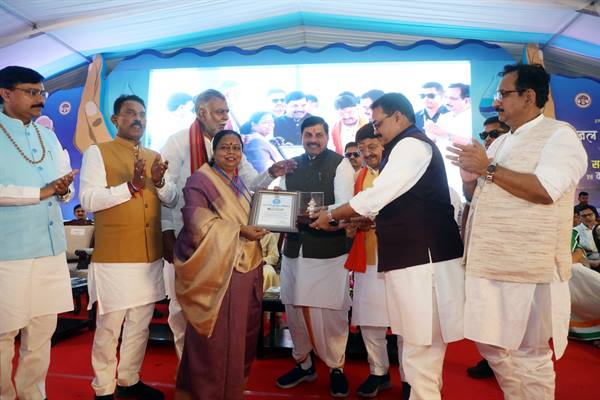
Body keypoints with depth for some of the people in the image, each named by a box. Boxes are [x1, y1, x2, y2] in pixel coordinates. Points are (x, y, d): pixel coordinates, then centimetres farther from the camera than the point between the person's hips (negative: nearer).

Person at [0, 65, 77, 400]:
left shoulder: (49, 137, 16)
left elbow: (66, 190, 15)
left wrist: (64, 189, -6)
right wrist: (40, 192, -15)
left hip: (51, 250, 6)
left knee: (42, 333, 14)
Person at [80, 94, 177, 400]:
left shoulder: (155, 157, 13)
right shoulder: (97, 152, -3)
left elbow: (173, 200, 9)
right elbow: (88, 200, -14)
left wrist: (159, 182, -10)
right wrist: (131, 185, -22)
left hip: (150, 256, 6)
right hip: (114, 257, -5)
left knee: (140, 324, 16)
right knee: (108, 327, 4)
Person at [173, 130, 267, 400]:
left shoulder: (239, 183, 17)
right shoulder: (201, 180, -7)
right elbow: (197, 221, -20)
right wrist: (239, 231, -22)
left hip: (246, 265, 8)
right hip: (218, 269, -8)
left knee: (241, 331, 15)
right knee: (218, 334, -1)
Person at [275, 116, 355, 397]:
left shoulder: (340, 164, -2)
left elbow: (345, 207, -11)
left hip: (328, 249, -5)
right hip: (293, 247, 5)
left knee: (329, 311, 2)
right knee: (294, 308, 12)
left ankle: (336, 367, 24)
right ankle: (303, 363, 32)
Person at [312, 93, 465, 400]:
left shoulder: (411, 145, -11)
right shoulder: (411, 146, 20)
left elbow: (376, 197, -16)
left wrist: (332, 216, -4)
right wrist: (365, 221, 12)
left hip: (422, 258, -10)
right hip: (416, 256, 10)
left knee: (420, 345, -2)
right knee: (423, 342, 17)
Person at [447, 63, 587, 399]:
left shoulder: (560, 135, -6)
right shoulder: (499, 143, 18)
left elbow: (545, 190, -22)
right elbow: (477, 196, 20)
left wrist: (488, 169, -15)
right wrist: (470, 177, -2)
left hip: (529, 267, -8)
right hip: (488, 263, 8)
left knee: (530, 353, 5)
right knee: (491, 345, 16)